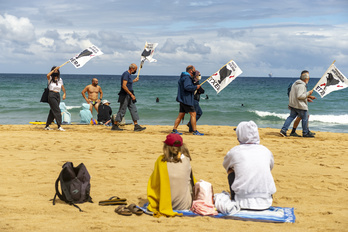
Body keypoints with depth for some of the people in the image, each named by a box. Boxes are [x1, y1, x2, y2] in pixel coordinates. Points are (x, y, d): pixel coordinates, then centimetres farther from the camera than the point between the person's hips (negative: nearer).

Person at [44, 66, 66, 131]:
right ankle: (59, 126, -17)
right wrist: (54, 69, -22)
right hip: (51, 95, -6)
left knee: (53, 111, 9)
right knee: (57, 110, -15)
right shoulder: (50, 78, 0)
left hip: (58, 96, 6)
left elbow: (63, 87, 16)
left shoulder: (60, 79, 15)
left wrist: (64, 93, -1)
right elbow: (48, 75, -24)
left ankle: (47, 126, 19)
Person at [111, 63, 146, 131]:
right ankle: (115, 125, 5)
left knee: (134, 110, 6)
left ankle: (136, 126, 6)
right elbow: (124, 86, -23)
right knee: (122, 111, -3)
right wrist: (131, 94, -21)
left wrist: (133, 81, 30)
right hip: (125, 96, -10)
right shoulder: (126, 74, -15)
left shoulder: (129, 74, 16)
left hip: (129, 96, 10)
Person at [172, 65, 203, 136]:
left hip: (183, 100, 10)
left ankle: (174, 130, 9)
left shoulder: (183, 77, 19)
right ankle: (195, 131, -5)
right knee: (193, 114, -6)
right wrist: (195, 87, -16)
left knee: (181, 115, 10)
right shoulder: (186, 78, -14)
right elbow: (187, 87, -27)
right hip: (186, 99, -10)